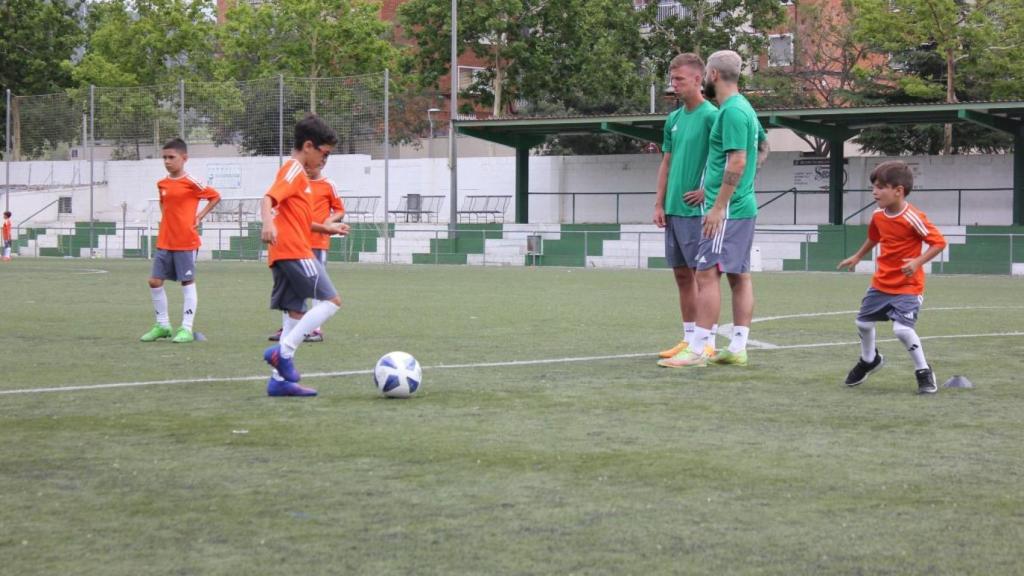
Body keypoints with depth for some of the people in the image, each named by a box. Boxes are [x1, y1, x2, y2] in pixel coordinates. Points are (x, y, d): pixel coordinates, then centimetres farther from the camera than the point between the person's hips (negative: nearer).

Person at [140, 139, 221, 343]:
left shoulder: (191, 183, -10)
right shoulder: (162, 184, 9)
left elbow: (215, 196, -2)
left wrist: (200, 217, -8)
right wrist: (165, 217, 11)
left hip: (186, 242, -6)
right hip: (164, 242, 7)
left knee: (187, 283, 0)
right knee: (155, 281, 4)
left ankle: (187, 329, 4)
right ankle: (162, 325, 16)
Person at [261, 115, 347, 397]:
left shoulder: (297, 173, 23)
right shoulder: (293, 170, -7)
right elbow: (269, 198, -23)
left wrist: (325, 228, 29)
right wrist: (268, 223, -41)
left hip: (285, 256, 10)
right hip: (295, 252, -10)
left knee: (295, 313, 7)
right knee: (331, 300, -9)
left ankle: (280, 379, 4)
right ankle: (283, 351, -16)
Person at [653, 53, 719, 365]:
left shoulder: (710, 115, -10)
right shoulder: (674, 119, 13)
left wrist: (707, 191, -15)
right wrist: (659, 204, 11)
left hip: (696, 210, -8)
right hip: (673, 210, 8)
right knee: (682, 274, 10)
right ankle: (689, 339, 16)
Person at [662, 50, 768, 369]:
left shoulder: (732, 111, -16)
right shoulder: (744, 108, 15)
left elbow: (737, 162, -22)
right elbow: (763, 147, 30)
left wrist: (718, 207, -22)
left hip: (728, 209, -10)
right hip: (745, 207, 10)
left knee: (707, 274, -11)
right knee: (739, 276, 9)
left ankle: (697, 351, -12)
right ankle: (737, 348, 12)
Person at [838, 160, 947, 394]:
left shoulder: (913, 218, -22)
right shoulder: (878, 215, 0)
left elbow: (938, 242, -20)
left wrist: (918, 261, -32)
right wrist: (857, 257, 29)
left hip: (908, 286, -7)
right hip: (881, 283, 7)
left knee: (902, 328, -22)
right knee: (863, 322, 16)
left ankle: (924, 372, -1)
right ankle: (869, 360, 45)